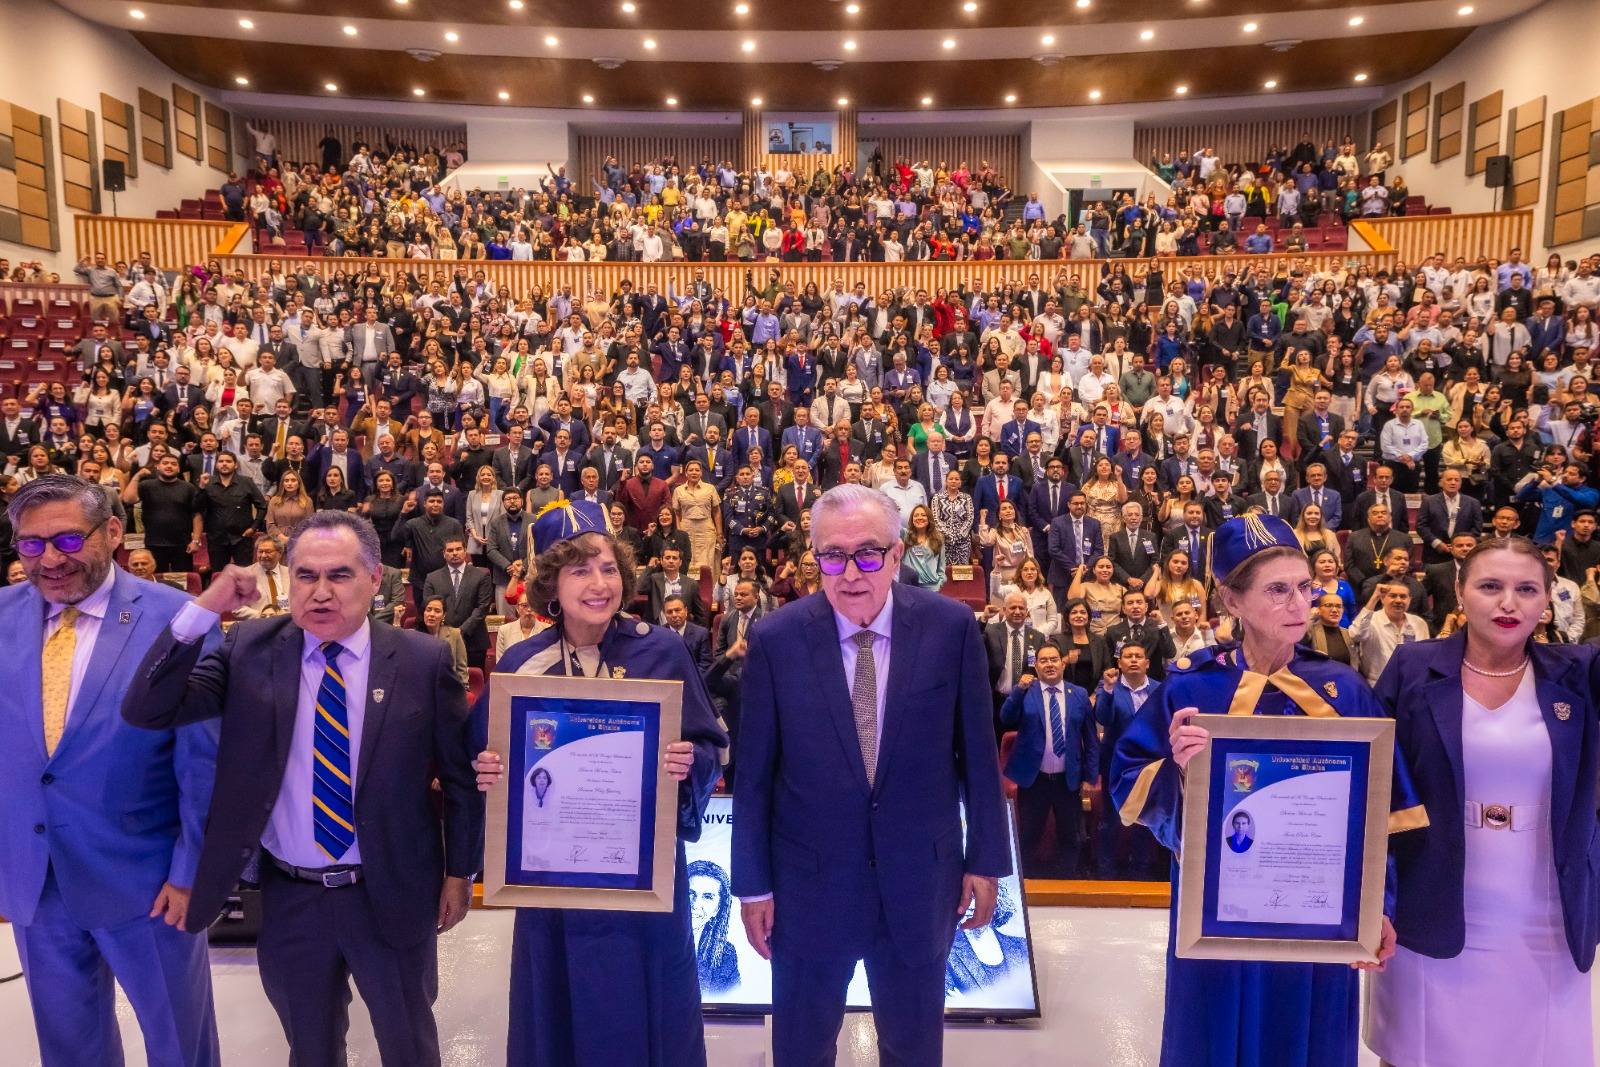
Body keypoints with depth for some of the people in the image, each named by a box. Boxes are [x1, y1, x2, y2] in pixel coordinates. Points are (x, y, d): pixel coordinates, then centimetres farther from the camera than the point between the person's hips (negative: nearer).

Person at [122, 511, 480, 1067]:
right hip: (288, 897, 2)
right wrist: (204, 609, -21)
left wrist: (459, 872, 1)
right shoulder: (249, 649, -5)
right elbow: (147, 710, -13)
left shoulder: (423, 660, -11)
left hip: (392, 894, -1)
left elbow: (459, 775, -4)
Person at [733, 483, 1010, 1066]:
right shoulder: (775, 638, -12)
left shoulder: (951, 627, -11)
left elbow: (977, 750, -2)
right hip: (808, 880, 0)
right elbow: (754, 771, -6)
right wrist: (752, 884, -2)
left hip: (921, 877, 1)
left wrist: (986, 859, 2)